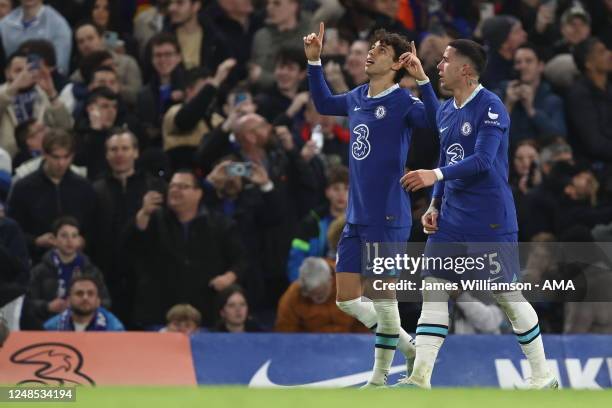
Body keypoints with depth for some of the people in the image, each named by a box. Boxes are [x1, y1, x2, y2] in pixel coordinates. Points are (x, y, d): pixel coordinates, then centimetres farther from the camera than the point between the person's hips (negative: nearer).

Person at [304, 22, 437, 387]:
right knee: (347, 299, 8)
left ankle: (380, 376, 7)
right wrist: (314, 61, 25)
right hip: (356, 217, 8)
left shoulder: (403, 101, -10)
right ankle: (407, 345, 24)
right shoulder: (357, 98, 11)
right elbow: (324, 103, 32)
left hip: (388, 218, -8)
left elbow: (435, 120, -29)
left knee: (382, 295, -4)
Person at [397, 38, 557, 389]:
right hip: (452, 218, 8)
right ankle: (420, 378, -6)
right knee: (433, 290, -3)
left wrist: (436, 175, -31)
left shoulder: (491, 107, -13)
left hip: (491, 221, -8)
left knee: (509, 295, -1)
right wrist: (435, 205, 11)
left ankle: (543, 378, 11)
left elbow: (482, 160, -23)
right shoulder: (445, 110, 12)